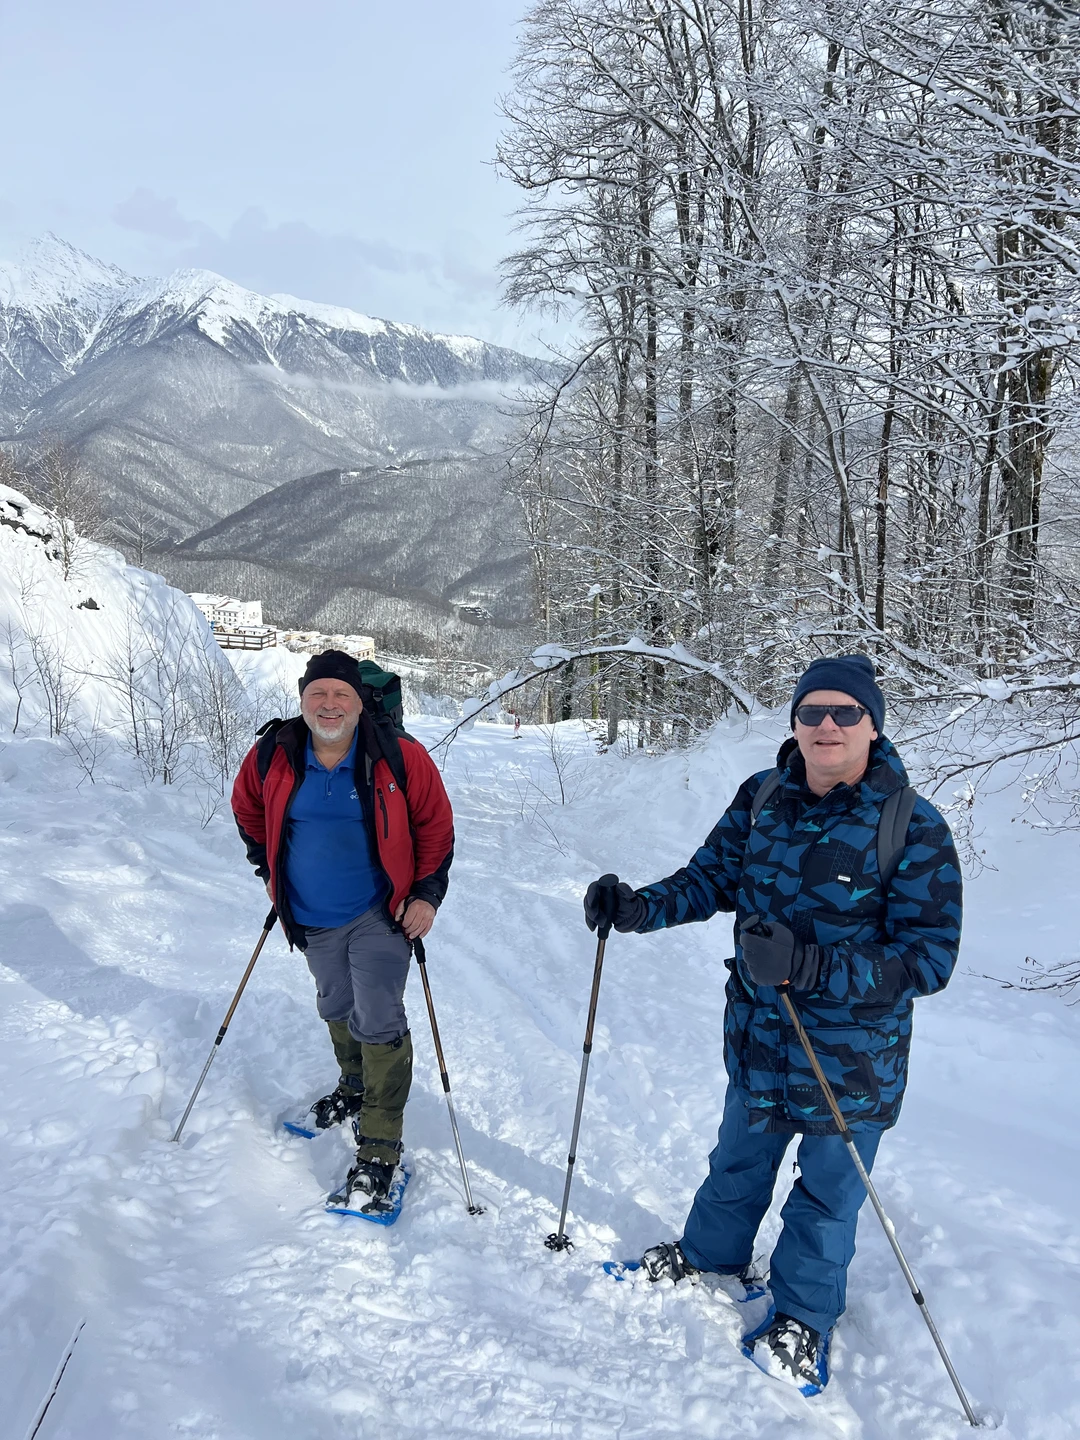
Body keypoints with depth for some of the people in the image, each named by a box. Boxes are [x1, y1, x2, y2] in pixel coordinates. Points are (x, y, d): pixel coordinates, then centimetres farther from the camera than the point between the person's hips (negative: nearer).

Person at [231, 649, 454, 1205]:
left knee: (379, 1022, -8)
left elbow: (435, 825, -6)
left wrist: (427, 894, -10)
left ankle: (379, 1144, 3)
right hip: (312, 918, 4)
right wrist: (268, 868, 11)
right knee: (336, 1009, 22)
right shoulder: (273, 756, -9)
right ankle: (355, 1087, 48)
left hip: (379, 914, -4)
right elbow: (248, 810, 11)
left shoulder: (399, 756, -17)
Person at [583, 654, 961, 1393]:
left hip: (852, 1056, -4)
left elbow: (928, 956, -23)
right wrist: (639, 907, -14)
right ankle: (711, 1255, 54)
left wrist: (812, 966, -35)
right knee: (738, 1161, 27)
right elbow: (712, 876, 4)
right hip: (757, 1034, 4)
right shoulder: (763, 797, -7)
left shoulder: (914, 826, -21)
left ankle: (803, 1316, 43)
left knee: (827, 1194, 17)